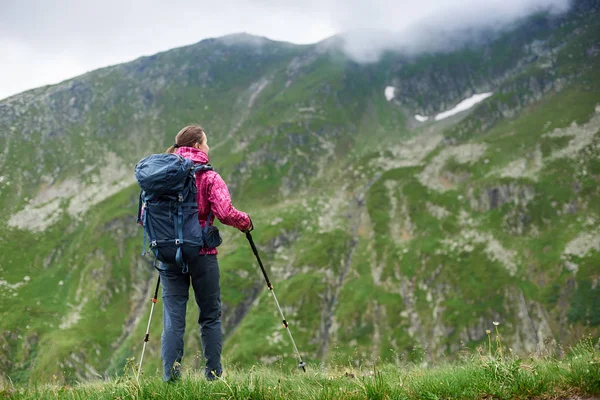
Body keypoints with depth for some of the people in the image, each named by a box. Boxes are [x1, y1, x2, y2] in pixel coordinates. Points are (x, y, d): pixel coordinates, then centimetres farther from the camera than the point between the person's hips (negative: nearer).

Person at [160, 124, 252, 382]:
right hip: (202, 254, -3)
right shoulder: (209, 178, -7)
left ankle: (171, 375, 0)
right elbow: (225, 213, -18)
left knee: (173, 317, 4)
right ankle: (214, 375, 12)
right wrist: (245, 222, 1)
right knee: (210, 316, 9)